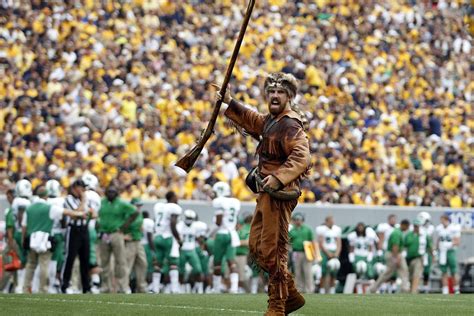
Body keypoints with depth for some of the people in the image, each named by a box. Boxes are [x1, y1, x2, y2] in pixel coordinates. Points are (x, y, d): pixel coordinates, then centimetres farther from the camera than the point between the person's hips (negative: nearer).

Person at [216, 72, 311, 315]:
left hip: (279, 193, -10)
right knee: (257, 248, 14)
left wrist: (278, 178, -37)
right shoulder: (271, 121, 15)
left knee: (273, 251, -8)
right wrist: (230, 103, 35)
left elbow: (301, 157, -28)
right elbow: (254, 122, 38)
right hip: (266, 193, 10)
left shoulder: (289, 125, -15)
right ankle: (291, 295, 22)